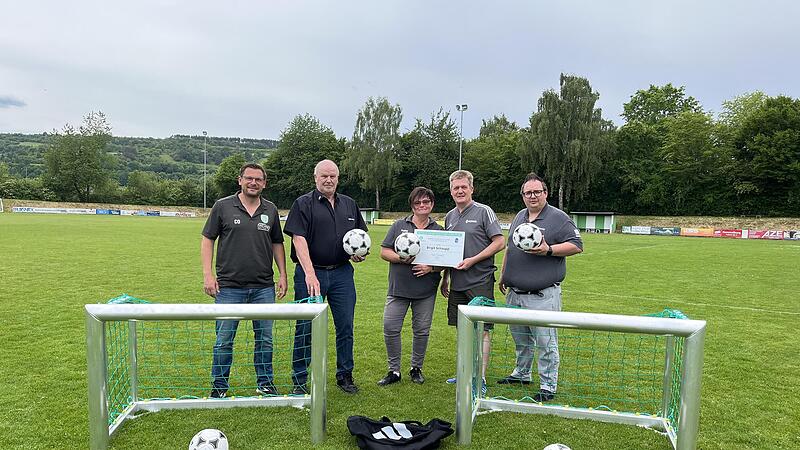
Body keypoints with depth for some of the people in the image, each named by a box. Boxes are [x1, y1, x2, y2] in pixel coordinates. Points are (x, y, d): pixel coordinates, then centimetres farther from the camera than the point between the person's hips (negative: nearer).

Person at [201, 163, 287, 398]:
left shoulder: (270, 210, 9)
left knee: (265, 338, 9)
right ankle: (219, 386, 21)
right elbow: (207, 239, 3)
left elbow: (277, 244, 15)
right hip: (229, 286, -2)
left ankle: (265, 383, 24)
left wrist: (283, 275, 7)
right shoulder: (223, 206, 1)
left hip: (264, 287, 3)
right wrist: (207, 274, -6)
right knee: (224, 340, 5)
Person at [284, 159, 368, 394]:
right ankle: (299, 380, 16)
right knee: (305, 328, 2)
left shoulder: (349, 205, 13)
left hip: (342, 272, 4)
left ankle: (345, 375, 25)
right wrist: (309, 274, -24)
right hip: (310, 272, -4)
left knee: (346, 327, 9)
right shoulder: (303, 204, -3)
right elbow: (299, 239, -14)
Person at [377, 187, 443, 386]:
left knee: (422, 330, 8)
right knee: (390, 328, -2)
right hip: (398, 288, 0)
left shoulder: (438, 230, 7)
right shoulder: (399, 225, 7)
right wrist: (400, 259, -15)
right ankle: (394, 371, 13)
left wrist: (431, 268, -13)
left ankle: (416, 368, 27)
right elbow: (384, 251, 3)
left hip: (426, 290, 0)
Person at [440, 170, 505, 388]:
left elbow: (499, 242, -10)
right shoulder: (449, 216, 14)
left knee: (481, 330, -4)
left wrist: (472, 260, -16)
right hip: (457, 283, 7)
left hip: (480, 282, -6)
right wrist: (445, 277, 18)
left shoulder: (483, 211, -5)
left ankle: (481, 379, 2)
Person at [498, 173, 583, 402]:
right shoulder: (519, 217, 15)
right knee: (520, 338, 19)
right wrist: (504, 275, 22)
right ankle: (521, 374, 35)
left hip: (543, 296, -7)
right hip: (515, 293, 7)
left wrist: (548, 250, -20)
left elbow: (576, 245, -10)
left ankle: (548, 385, 9)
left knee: (546, 342, -2)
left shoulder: (558, 218, -6)